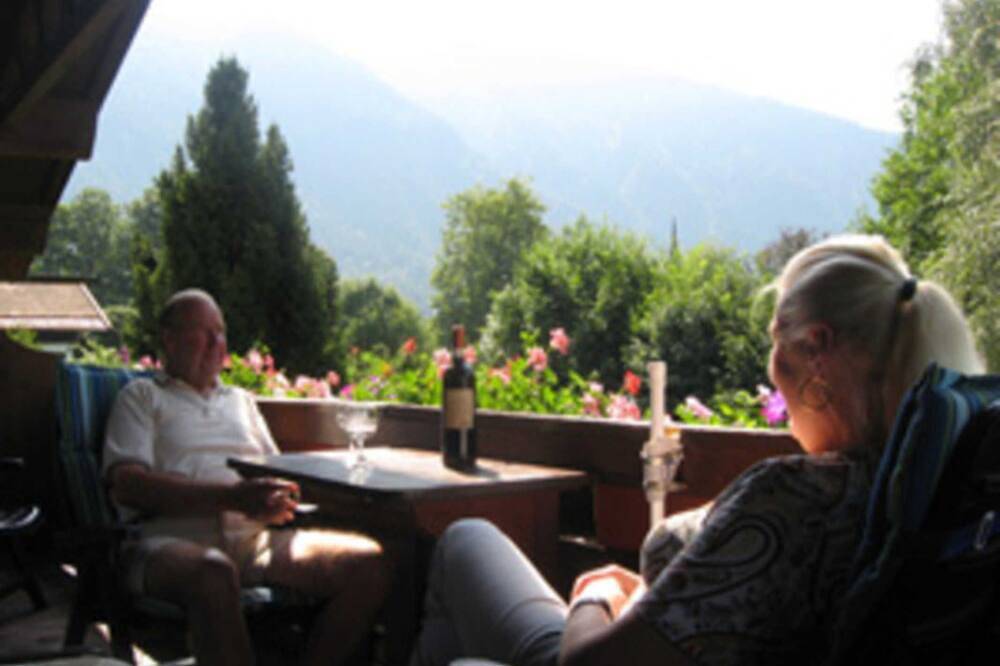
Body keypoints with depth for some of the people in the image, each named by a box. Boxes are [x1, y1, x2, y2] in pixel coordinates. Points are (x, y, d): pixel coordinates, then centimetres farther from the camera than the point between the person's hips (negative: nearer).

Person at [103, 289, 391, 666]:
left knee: (370, 563, -21)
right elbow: (128, 485, -3)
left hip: (254, 537, 5)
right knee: (214, 573, -42)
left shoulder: (241, 400, 31)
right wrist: (232, 497, -15)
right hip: (174, 539, -5)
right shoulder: (142, 397, 14)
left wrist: (280, 499, -3)